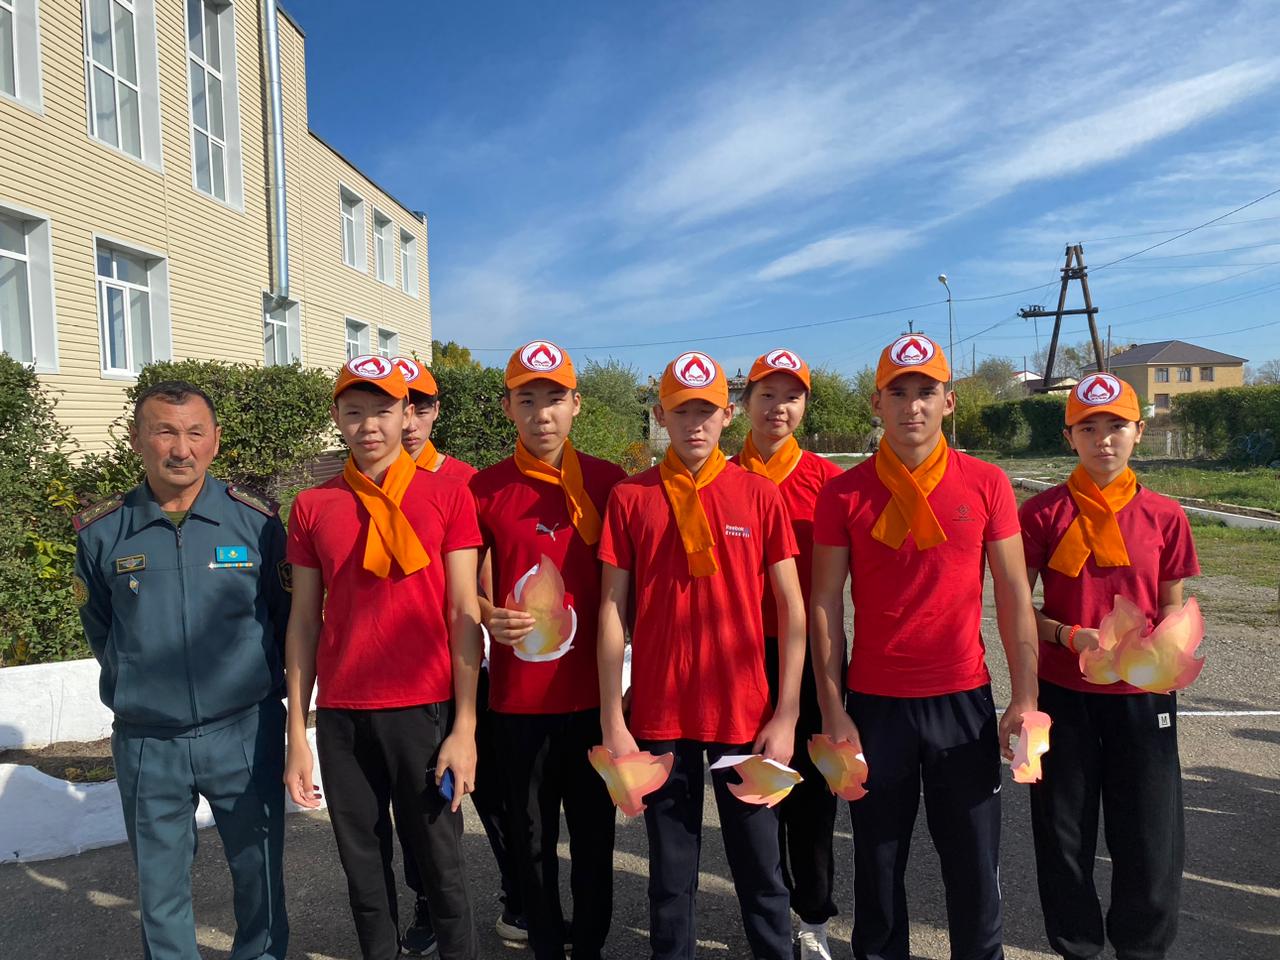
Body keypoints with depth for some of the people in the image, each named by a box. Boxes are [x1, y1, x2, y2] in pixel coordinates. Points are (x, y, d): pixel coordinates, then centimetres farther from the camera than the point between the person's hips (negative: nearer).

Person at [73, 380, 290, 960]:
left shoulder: (257, 521, -6)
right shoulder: (101, 533, -2)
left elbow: (287, 621, 4)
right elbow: (100, 632, 11)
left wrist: (248, 685, 7)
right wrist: (142, 689, 11)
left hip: (245, 733, -1)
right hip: (146, 742, 1)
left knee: (259, 872, 13)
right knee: (160, 884, 15)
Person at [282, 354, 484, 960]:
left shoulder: (447, 496, -2)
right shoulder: (312, 506, 5)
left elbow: (464, 614, -3)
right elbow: (303, 622, 8)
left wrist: (465, 726, -7)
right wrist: (297, 734, 5)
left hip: (425, 710, -2)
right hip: (341, 717, 3)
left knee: (441, 865, 9)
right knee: (363, 869, 14)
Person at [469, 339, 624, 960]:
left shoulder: (608, 482, 0)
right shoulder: (484, 489, -1)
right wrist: (488, 616, -14)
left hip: (593, 691, 0)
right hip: (517, 695, 0)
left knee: (594, 832, 12)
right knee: (531, 837, 13)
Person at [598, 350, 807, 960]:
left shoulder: (759, 495, 0)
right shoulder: (630, 497, 0)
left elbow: (791, 608, 1)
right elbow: (612, 611, 0)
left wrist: (785, 716, -4)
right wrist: (612, 722, -3)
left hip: (746, 714, 0)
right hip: (660, 715, 0)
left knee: (760, 868, 11)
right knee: (670, 870, 12)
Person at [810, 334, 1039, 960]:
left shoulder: (985, 484, -1)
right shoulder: (844, 493, -3)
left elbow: (1014, 597, 2)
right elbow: (825, 606, -2)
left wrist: (1025, 700, -1)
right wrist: (833, 713, -4)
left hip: (964, 701, 1)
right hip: (874, 703, 0)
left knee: (975, 862, 12)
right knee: (878, 862, 13)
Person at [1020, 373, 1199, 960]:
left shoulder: (1164, 516, 1)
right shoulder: (1042, 513, -5)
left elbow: (1173, 607, 8)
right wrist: (1070, 636, -17)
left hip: (1142, 696, 1)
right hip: (1062, 694, -1)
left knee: (1150, 836, 8)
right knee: (1064, 835, 10)